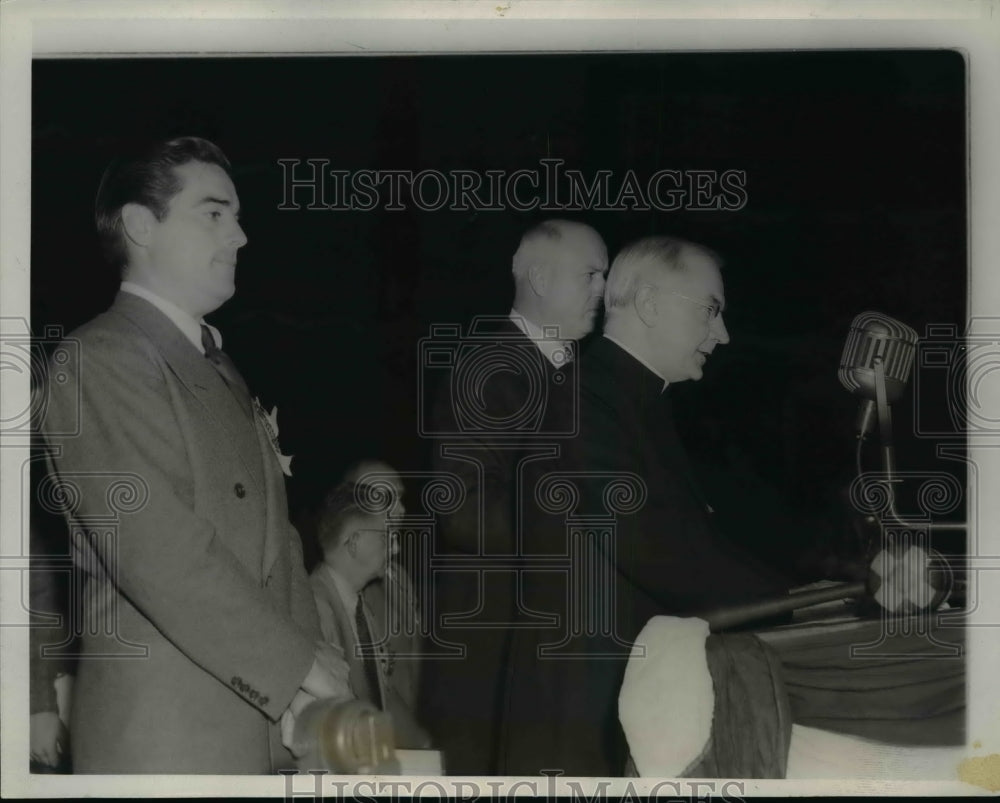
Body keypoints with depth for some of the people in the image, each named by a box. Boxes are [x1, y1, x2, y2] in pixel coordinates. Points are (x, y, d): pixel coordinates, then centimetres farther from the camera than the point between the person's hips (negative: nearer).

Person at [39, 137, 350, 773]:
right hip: (163, 738, -8)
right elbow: (159, 553, -19)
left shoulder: (219, 369, 18)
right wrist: (296, 667, -15)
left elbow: (275, 538, 12)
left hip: (266, 720, 8)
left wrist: (311, 682, -1)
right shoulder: (100, 360, -10)